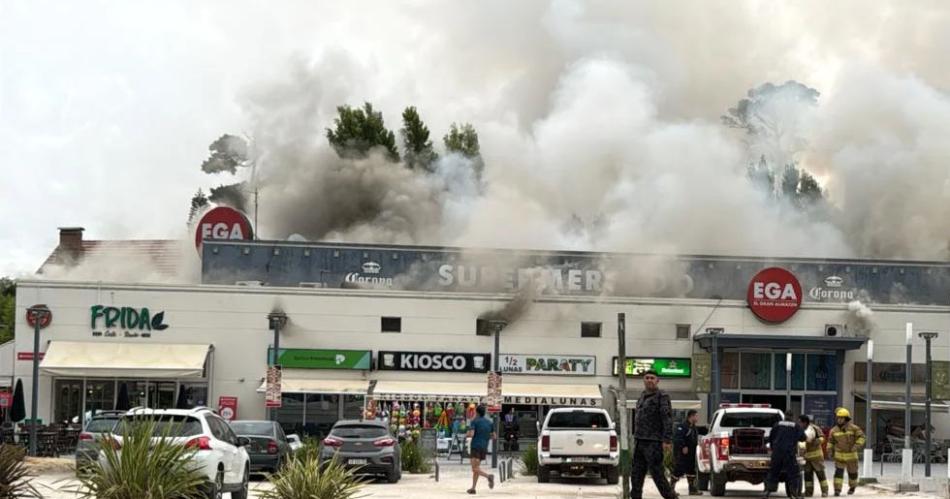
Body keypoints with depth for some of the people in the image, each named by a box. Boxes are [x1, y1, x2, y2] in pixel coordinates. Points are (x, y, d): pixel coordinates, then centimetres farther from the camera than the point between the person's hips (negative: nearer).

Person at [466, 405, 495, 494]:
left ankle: (489, 476, -34)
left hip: (476, 447, -6)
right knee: (476, 468, 13)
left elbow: (471, 434, -16)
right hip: (484, 448, 6)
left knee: (475, 469, -11)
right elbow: (493, 437, 12)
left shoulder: (474, 421, -5)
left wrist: (468, 434, 7)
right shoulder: (490, 422, 11)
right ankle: (473, 488, 9)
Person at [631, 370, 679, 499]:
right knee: (637, 474, 6)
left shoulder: (662, 396, -7)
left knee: (657, 474, -8)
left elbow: (667, 419, -14)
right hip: (639, 442, 8)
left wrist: (667, 440, -22)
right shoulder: (643, 396, 18)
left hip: (653, 442, -8)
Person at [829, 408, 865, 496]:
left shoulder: (853, 428, -10)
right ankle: (837, 490, -15)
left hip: (851, 455, -1)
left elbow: (861, 436, -10)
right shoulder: (834, 430, -1)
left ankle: (852, 487, 39)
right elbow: (831, 441, 12)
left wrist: (857, 445, -24)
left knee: (852, 472, 14)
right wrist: (831, 451, 3)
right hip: (839, 455, 1)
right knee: (839, 472, -13)